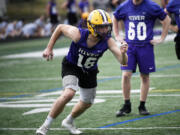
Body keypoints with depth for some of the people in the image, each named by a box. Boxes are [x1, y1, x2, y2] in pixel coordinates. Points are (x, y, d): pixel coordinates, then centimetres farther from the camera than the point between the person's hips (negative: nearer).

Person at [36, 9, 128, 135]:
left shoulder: (108, 41, -28)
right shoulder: (78, 35, -33)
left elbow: (123, 62, -32)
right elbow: (60, 27, -13)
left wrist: (123, 53, -55)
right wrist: (49, 48, -10)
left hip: (89, 72, 4)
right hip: (71, 67, -4)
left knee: (87, 103, 19)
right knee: (69, 94, -29)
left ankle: (69, 121, 49)